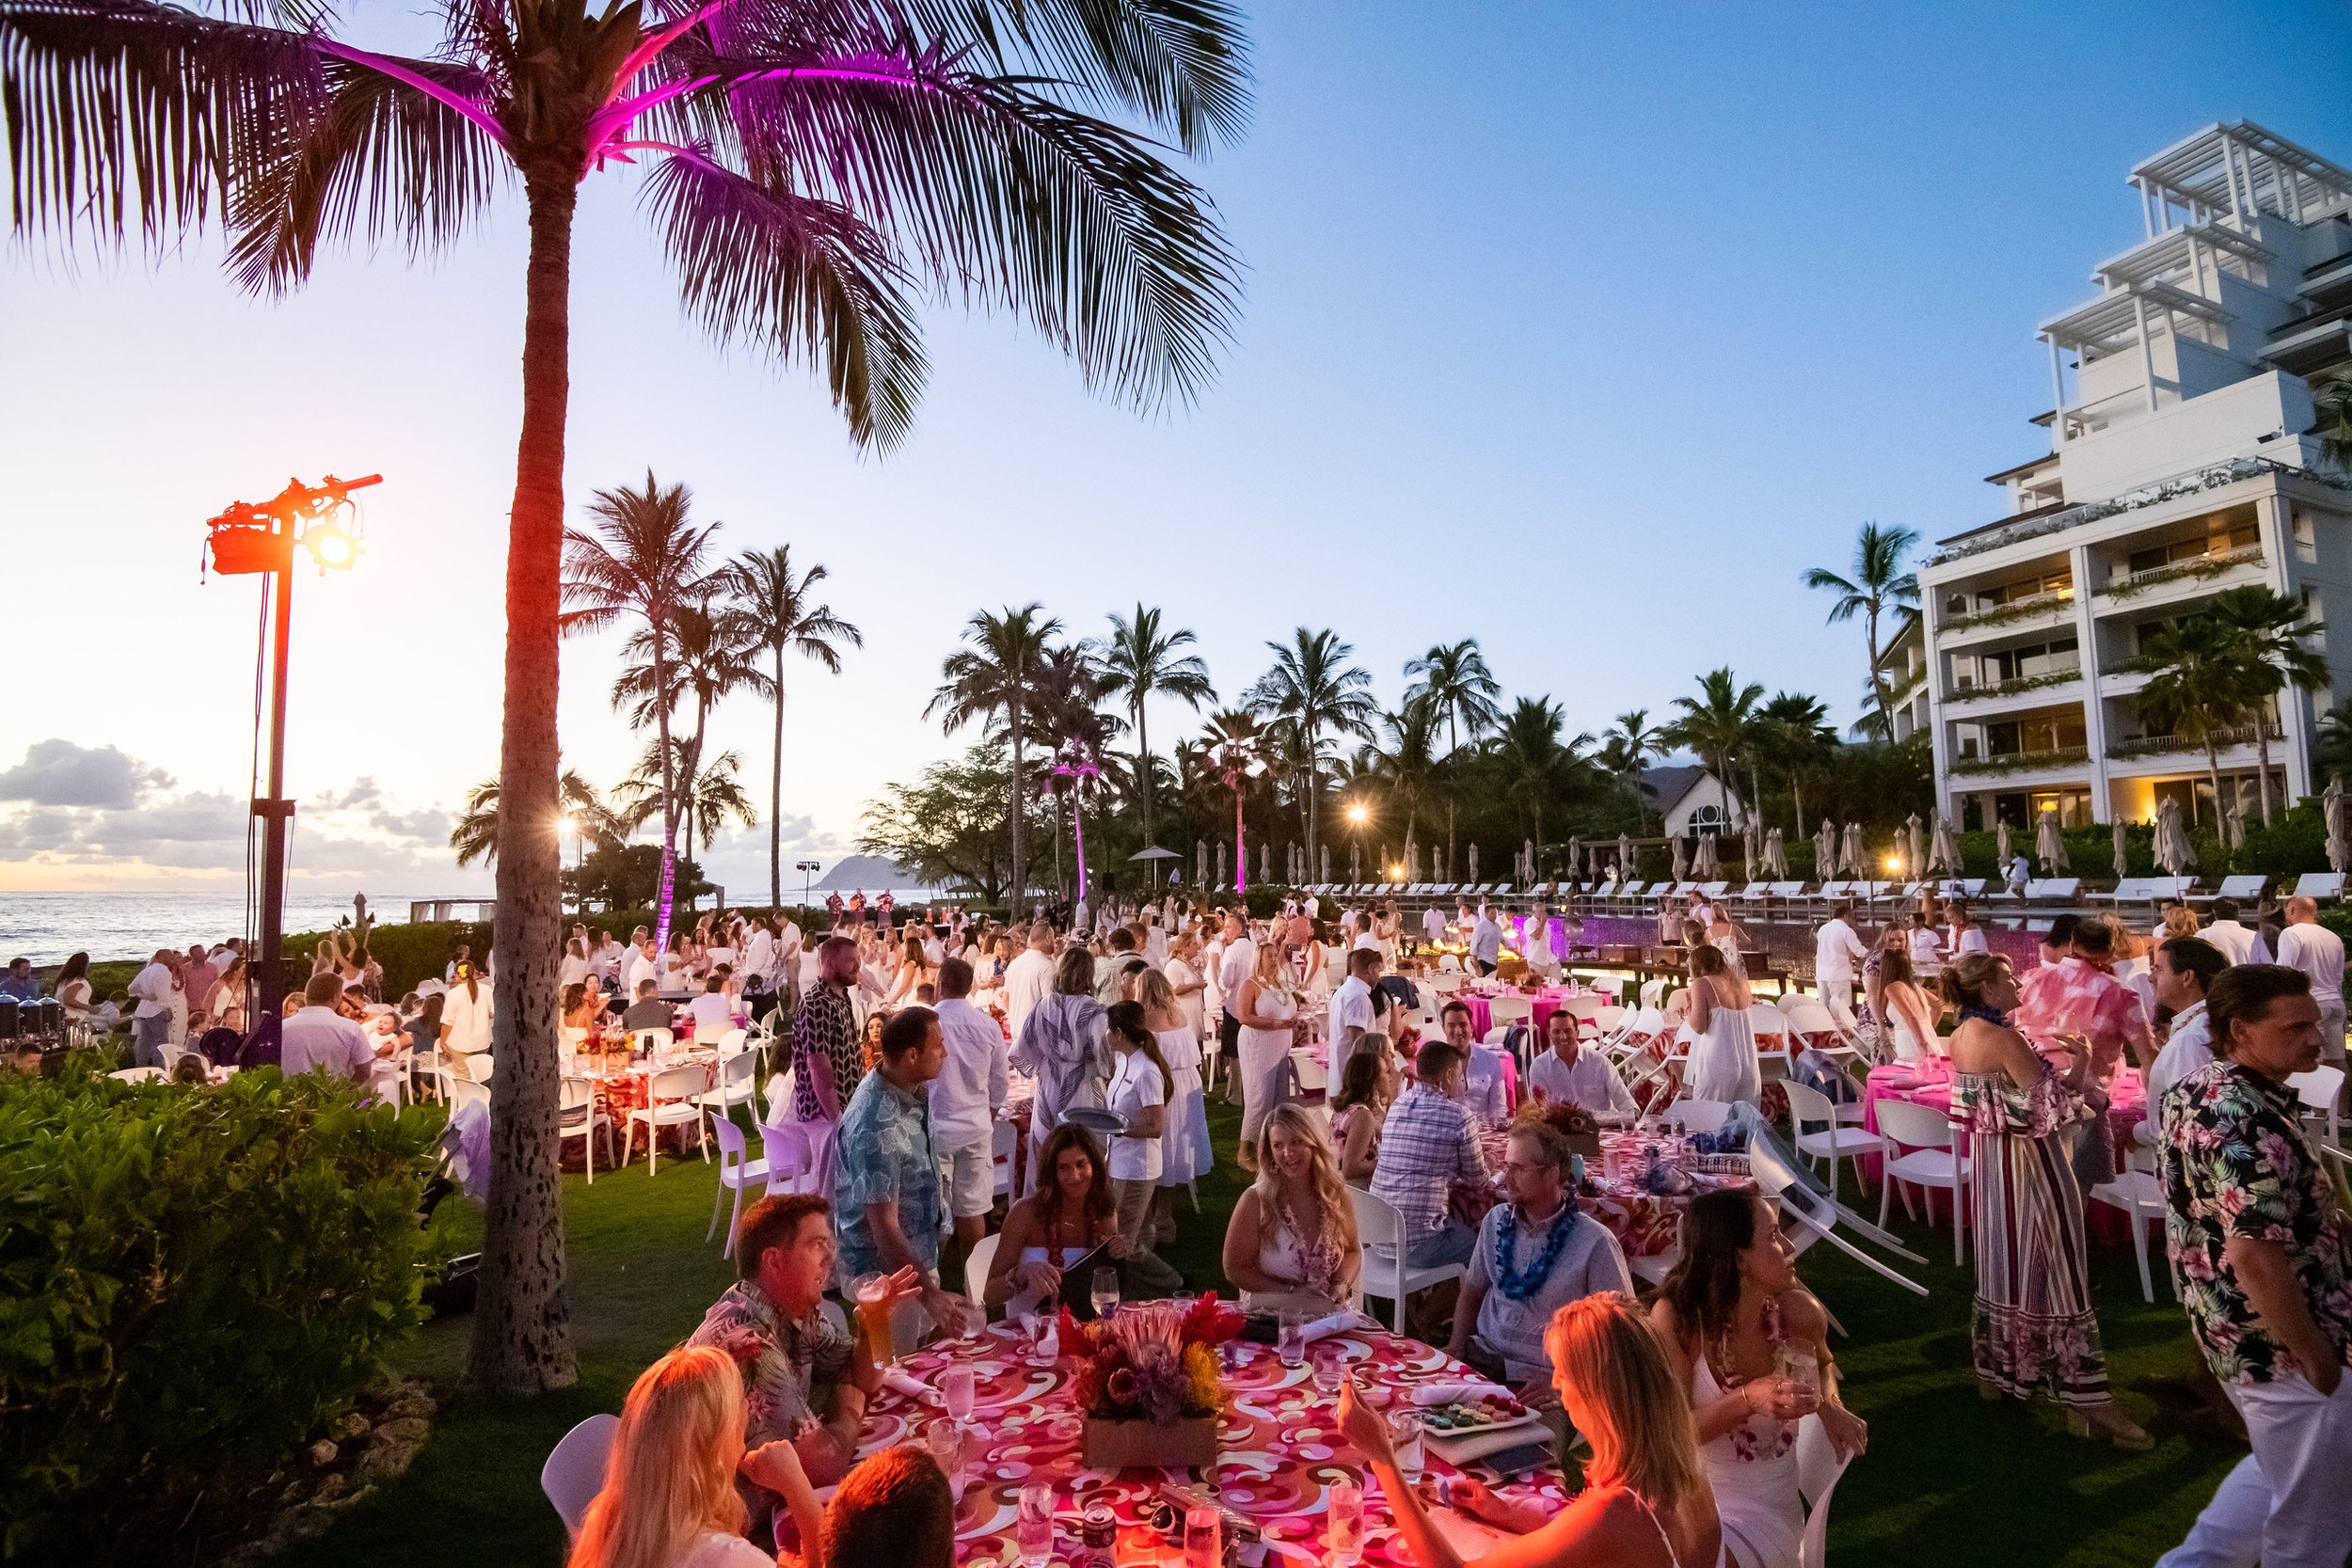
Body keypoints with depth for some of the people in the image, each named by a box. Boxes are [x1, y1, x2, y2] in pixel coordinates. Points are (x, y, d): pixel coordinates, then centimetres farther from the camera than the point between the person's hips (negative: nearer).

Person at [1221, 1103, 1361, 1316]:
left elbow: (1352, 1251, 16)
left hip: (1329, 1313, 4)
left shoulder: (1335, 1195, 2)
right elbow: (1236, 1269, -5)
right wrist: (1291, 1292, -12)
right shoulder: (1256, 1200, -9)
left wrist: (1342, 1284, -5)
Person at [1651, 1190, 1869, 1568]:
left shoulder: (1797, 1312, -9)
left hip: (1763, 1508, 1)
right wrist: (1746, 1401, -30)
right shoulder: (1676, 1317, -19)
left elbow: (1823, 1364, 17)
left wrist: (1831, 1406, -4)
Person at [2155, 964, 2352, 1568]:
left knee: (2280, 1473, 28)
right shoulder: (2253, 1123, -28)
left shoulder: (2195, 1090, 2)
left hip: (2232, 1328, 9)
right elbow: (2254, 1255, -31)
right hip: (2279, 1343, -9)